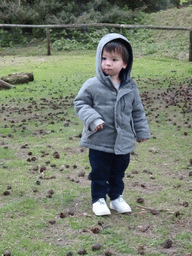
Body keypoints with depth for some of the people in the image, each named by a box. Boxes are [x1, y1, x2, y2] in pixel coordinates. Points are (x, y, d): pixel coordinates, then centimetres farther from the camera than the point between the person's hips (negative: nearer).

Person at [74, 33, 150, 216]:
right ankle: (99, 199, 23)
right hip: (99, 142, -3)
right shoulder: (92, 85, -12)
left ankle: (116, 197, 35)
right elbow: (80, 103, -4)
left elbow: (137, 111, 11)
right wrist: (92, 119, -19)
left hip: (123, 142, 4)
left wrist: (142, 131, 15)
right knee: (99, 173, 7)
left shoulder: (130, 87, 1)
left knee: (118, 173, 18)